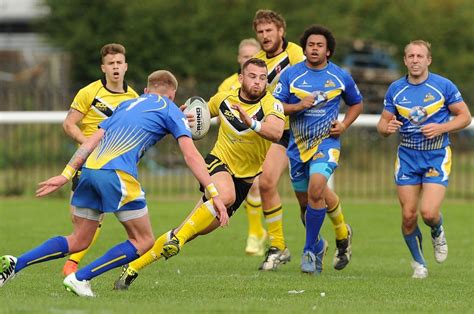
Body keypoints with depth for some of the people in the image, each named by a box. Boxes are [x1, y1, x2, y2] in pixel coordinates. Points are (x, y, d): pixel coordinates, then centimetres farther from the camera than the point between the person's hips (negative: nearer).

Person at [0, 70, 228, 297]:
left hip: (89, 169, 7)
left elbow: (92, 141, 21)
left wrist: (66, 175, 19)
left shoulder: (127, 104, 30)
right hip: (117, 174, -6)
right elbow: (191, 155, 3)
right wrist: (214, 194, 1)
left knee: (78, 241, 17)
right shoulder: (169, 110, 14)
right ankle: (80, 278, -3)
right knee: (143, 241, 6)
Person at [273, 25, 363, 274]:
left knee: (316, 189, -25)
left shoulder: (340, 76, 3)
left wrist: (344, 125, 2)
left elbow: (356, 104, 18)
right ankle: (318, 244, 36)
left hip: (326, 142, -2)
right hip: (298, 144, 2)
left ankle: (310, 251, -16)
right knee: (305, 202, 9)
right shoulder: (291, 74, 1)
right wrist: (298, 106, -18)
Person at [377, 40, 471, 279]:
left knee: (429, 212, -17)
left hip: (437, 156, -3)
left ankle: (437, 233, 20)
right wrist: (387, 127, -17)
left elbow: (465, 116, -1)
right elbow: (383, 123, 8)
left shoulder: (443, 86, -6)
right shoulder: (395, 89, 2)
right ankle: (418, 263, 20)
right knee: (408, 215, -3)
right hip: (407, 157, 3)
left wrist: (441, 128, -17)